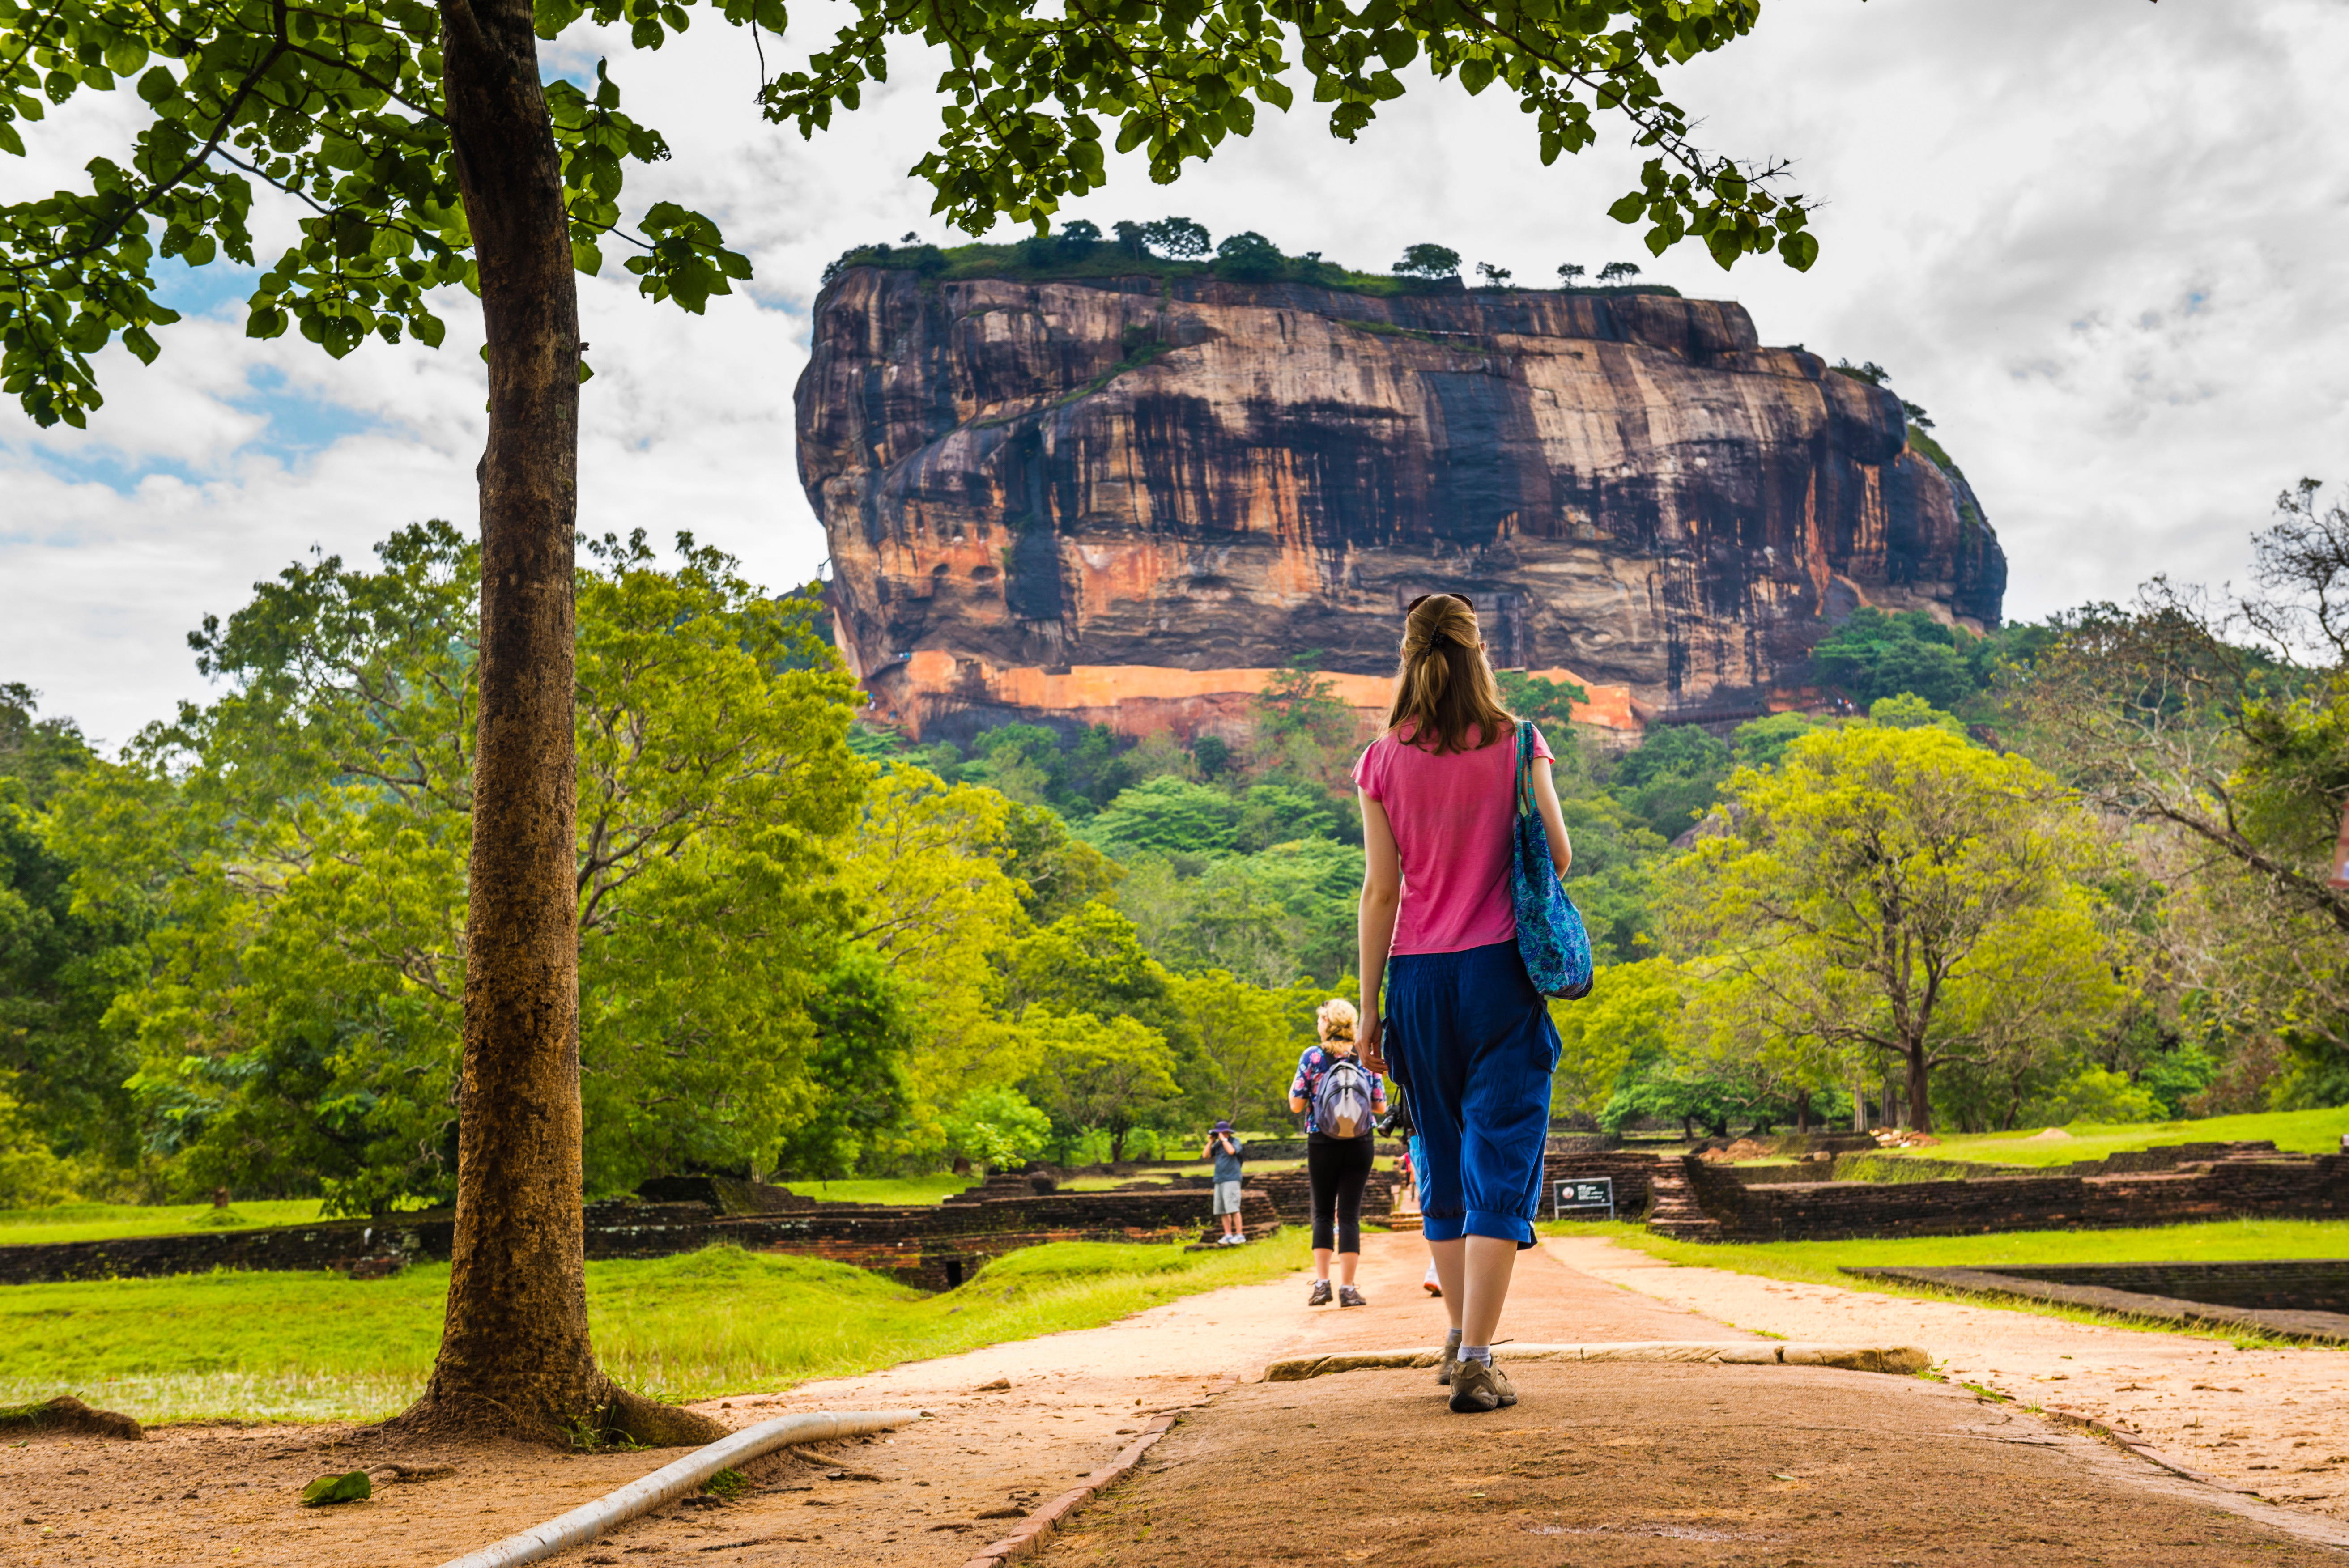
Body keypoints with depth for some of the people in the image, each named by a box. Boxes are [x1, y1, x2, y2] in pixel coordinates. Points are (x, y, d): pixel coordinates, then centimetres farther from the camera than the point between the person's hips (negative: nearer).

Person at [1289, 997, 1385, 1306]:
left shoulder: (1312, 1057, -6)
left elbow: (1296, 1104, -5)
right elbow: (1380, 1107, 4)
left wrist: (1296, 1081, 13)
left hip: (1322, 1144, -1)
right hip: (1360, 1144, 1)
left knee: (1323, 1212, 12)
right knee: (1349, 1213, 4)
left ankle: (1322, 1283, 5)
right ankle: (1347, 1288, 1)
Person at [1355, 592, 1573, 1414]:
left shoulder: (1383, 762, 0)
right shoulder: (1516, 745, -3)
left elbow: (1380, 891, -1)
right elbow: (1559, 858, 0)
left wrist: (1369, 1007, 5)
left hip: (1418, 976, 2)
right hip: (1499, 970, -2)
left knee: (1443, 1162, 16)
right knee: (1501, 1163, 0)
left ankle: (1459, 1341, 28)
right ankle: (1475, 1362, -8)